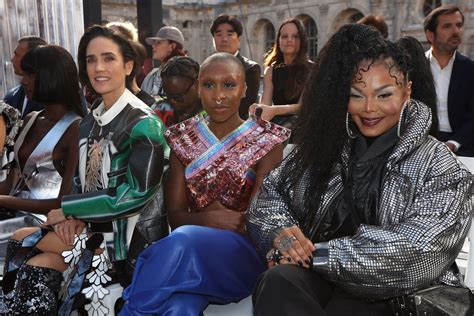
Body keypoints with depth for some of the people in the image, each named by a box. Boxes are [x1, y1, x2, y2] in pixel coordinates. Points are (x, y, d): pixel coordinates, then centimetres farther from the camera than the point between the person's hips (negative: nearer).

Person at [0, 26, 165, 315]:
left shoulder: (144, 123, -15)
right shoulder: (90, 120, 8)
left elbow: (136, 195, -20)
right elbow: (84, 178, 12)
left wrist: (66, 208, -13)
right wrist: (71, 216, -9)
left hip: (126, 233, -6)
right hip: (88, 223, 6)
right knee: (37, 270, -16)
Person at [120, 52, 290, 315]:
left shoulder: (266, 140, 2)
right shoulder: (183, 138, 10)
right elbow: (175, 215, 4)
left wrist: (200, 223, -15)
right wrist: (210, 219, -18)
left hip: (245, 252, -1)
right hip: (190, 253, 2)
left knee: (183, 240, -34)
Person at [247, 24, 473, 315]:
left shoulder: (441, 168, -2)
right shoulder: (325, 146, 9)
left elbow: (418, 251, -15)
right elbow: (270, 195, 10)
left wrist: (316, 254, -18)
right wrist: (280, 231, -14)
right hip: (320, 279, 3)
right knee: (278, 282, -32)